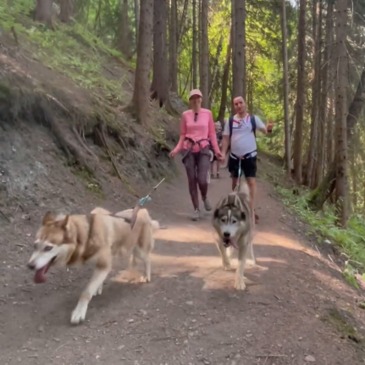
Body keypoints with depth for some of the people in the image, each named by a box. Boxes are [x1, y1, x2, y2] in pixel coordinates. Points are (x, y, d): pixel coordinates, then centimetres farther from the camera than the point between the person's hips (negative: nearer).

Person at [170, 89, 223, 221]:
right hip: (189, 150, 1)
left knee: (202, 180, -14)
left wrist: (217, 150, 0)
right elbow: (182, 135, 9)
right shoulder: (185, 115, 5)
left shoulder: (207, 113, 5)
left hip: (203, 149, -1)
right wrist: (176, 150, -4)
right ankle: (196, 209, 12)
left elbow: (212, 133, 7)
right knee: (192, 180, 1)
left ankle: (205, 198, 19)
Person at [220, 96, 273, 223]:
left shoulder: (254, 119, -1)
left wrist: (269, 128, -31)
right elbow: (226, 138, 4)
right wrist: (223, 153, -6)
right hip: (234, 156, 2)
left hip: (250, 156, -2)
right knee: (235, 181, 13)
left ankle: (251, 211, -5)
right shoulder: (230, 121, 3)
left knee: (251, 182, -8)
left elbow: (264, 130, -8)